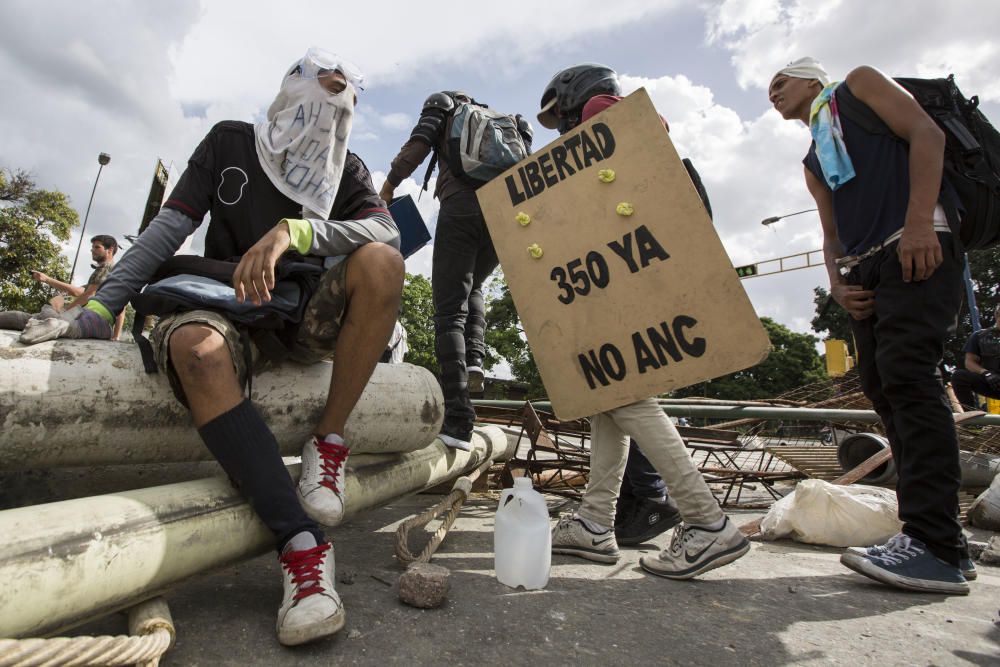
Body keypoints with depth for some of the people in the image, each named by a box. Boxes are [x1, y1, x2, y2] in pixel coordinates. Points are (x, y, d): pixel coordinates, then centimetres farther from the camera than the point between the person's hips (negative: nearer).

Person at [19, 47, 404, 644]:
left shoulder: (348, 169, 9)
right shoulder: (231, 142, 9)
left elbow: (388, 233, -12)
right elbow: (169, 229, 3)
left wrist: (294, 230, -27)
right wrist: (99, 309, -7)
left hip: (309, 323, 1)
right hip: (231, 310, 0)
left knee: (381, 260, -27)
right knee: (192, 346, -36)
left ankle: (329, 440, -23)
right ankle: (302, 546, -39)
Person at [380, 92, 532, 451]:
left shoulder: (441, 103, 21)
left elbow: (417, 145, 3)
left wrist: (389, 184, 13)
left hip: (461, 206, -5)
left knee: (450, 308, -7)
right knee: (472, 288, 26)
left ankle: (458, 418, -17)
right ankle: (474, 360, 0)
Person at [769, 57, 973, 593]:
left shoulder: (857, 86, 13)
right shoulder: (813, 161, 28)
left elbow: (926, 133, -4)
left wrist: (919, 221, -18)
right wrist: (838, 285, 3)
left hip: (917, 248, -7)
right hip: (864, 271, 7)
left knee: (905, 374, -19)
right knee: (882, 388, 1)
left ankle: (934, 544, -17)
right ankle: (936, 543, 7)